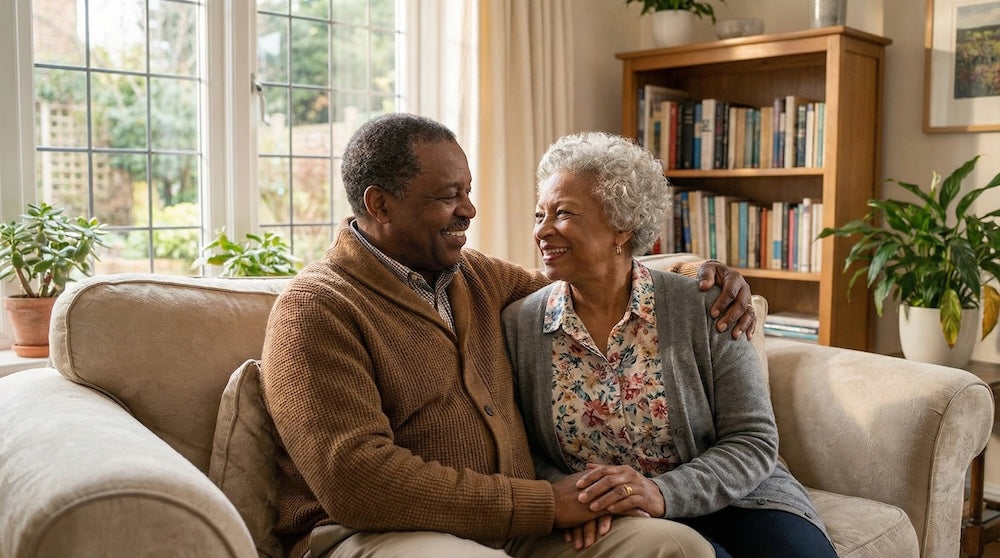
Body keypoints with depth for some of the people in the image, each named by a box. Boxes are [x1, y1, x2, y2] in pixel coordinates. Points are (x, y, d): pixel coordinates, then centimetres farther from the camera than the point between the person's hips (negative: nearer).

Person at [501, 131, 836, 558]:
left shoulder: (701, 309, -7)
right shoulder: (517, 325, -3)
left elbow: (754, 441, -7)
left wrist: (662, 493, -22)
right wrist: (571, 496, -17)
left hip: (729, 500, 2)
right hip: (613, 523, -2)